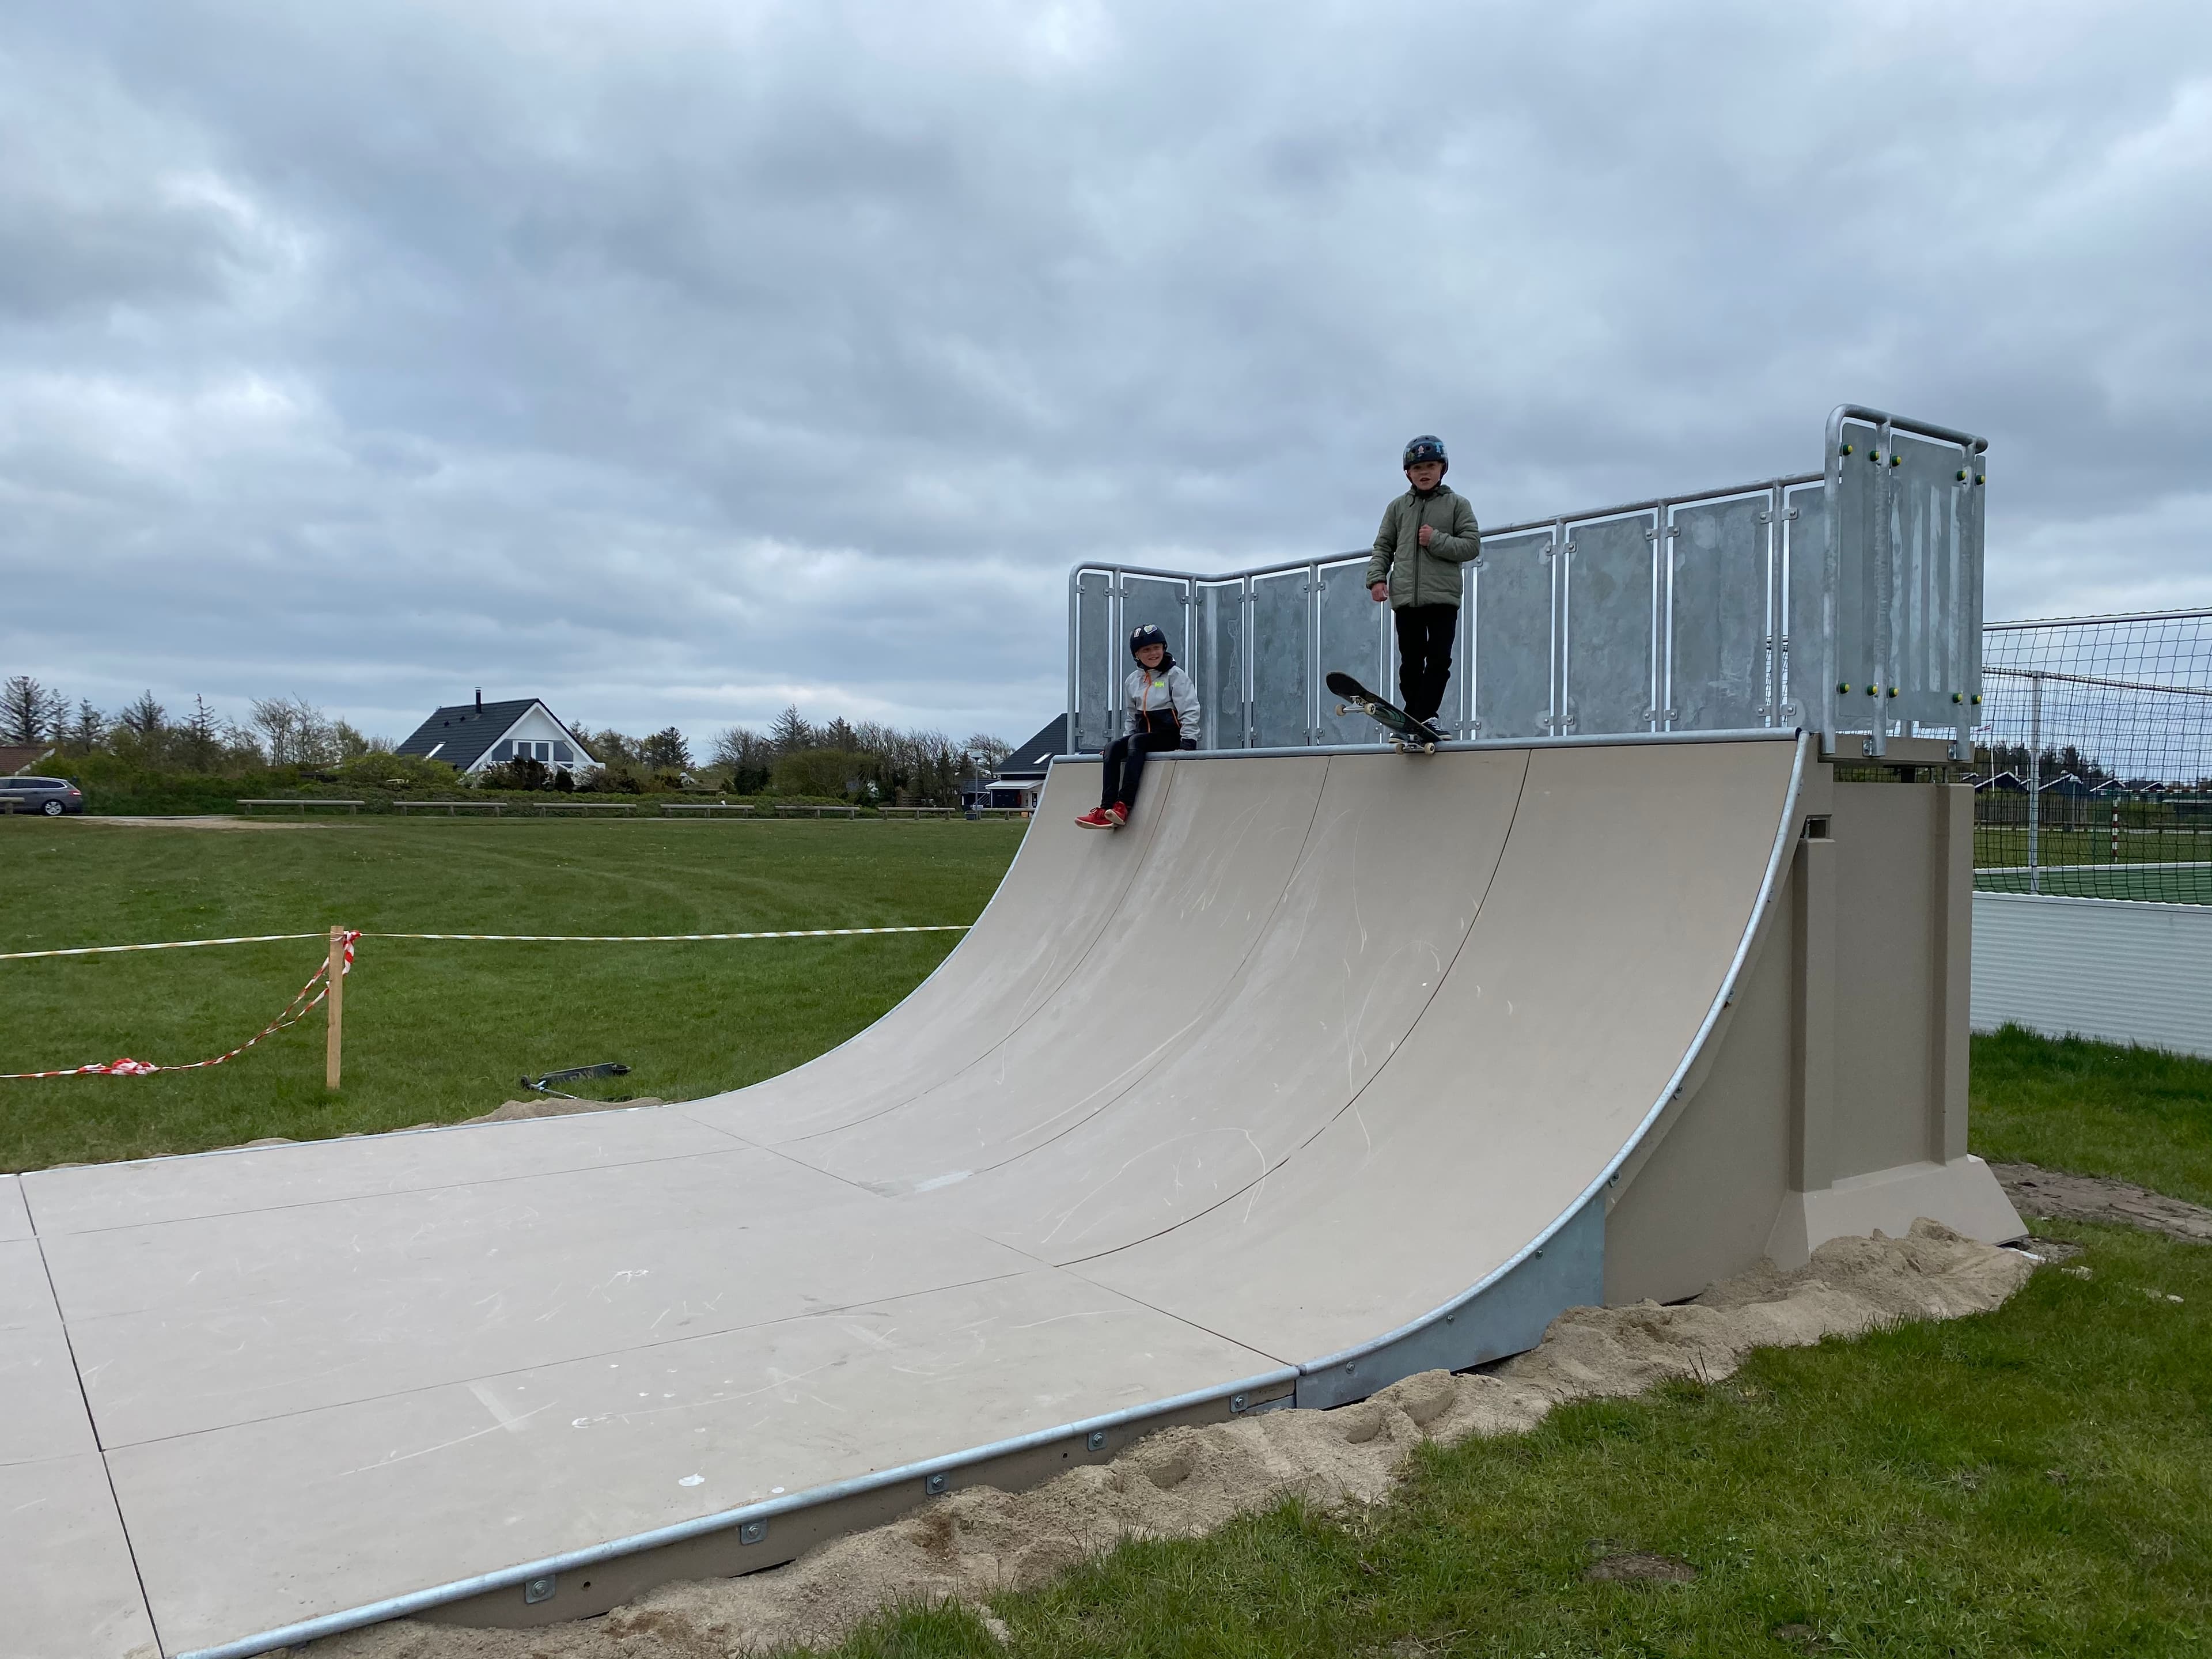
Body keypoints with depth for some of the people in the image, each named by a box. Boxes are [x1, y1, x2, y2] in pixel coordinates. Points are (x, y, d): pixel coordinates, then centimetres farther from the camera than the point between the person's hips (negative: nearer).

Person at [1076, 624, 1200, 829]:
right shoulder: (1133, 680, 13)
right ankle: (1105, 809, -34)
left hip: (1170, 735, -6)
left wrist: (1188, 741, -21)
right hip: (1143, 733, 6)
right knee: (1113, 748, -21)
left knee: (1137, 742, -33)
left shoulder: (1175, 675, -4)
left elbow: (1189, 711, -11)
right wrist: (1126, 736, 9)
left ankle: (1124, 805, -42)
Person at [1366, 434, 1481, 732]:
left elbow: (1472, 545, 1)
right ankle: (1418, 718, 13)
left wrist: (1437, 541, -11)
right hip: (1405, 598, 2)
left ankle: (1418, 719, -7)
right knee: (1411, 664, 4)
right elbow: (1383, 547, 13)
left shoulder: (1457, 504, 8)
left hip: (1443, 597, -2)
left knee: (1439, 661, -9)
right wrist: (1377, 577, -3)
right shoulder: (1398, 507, 14)